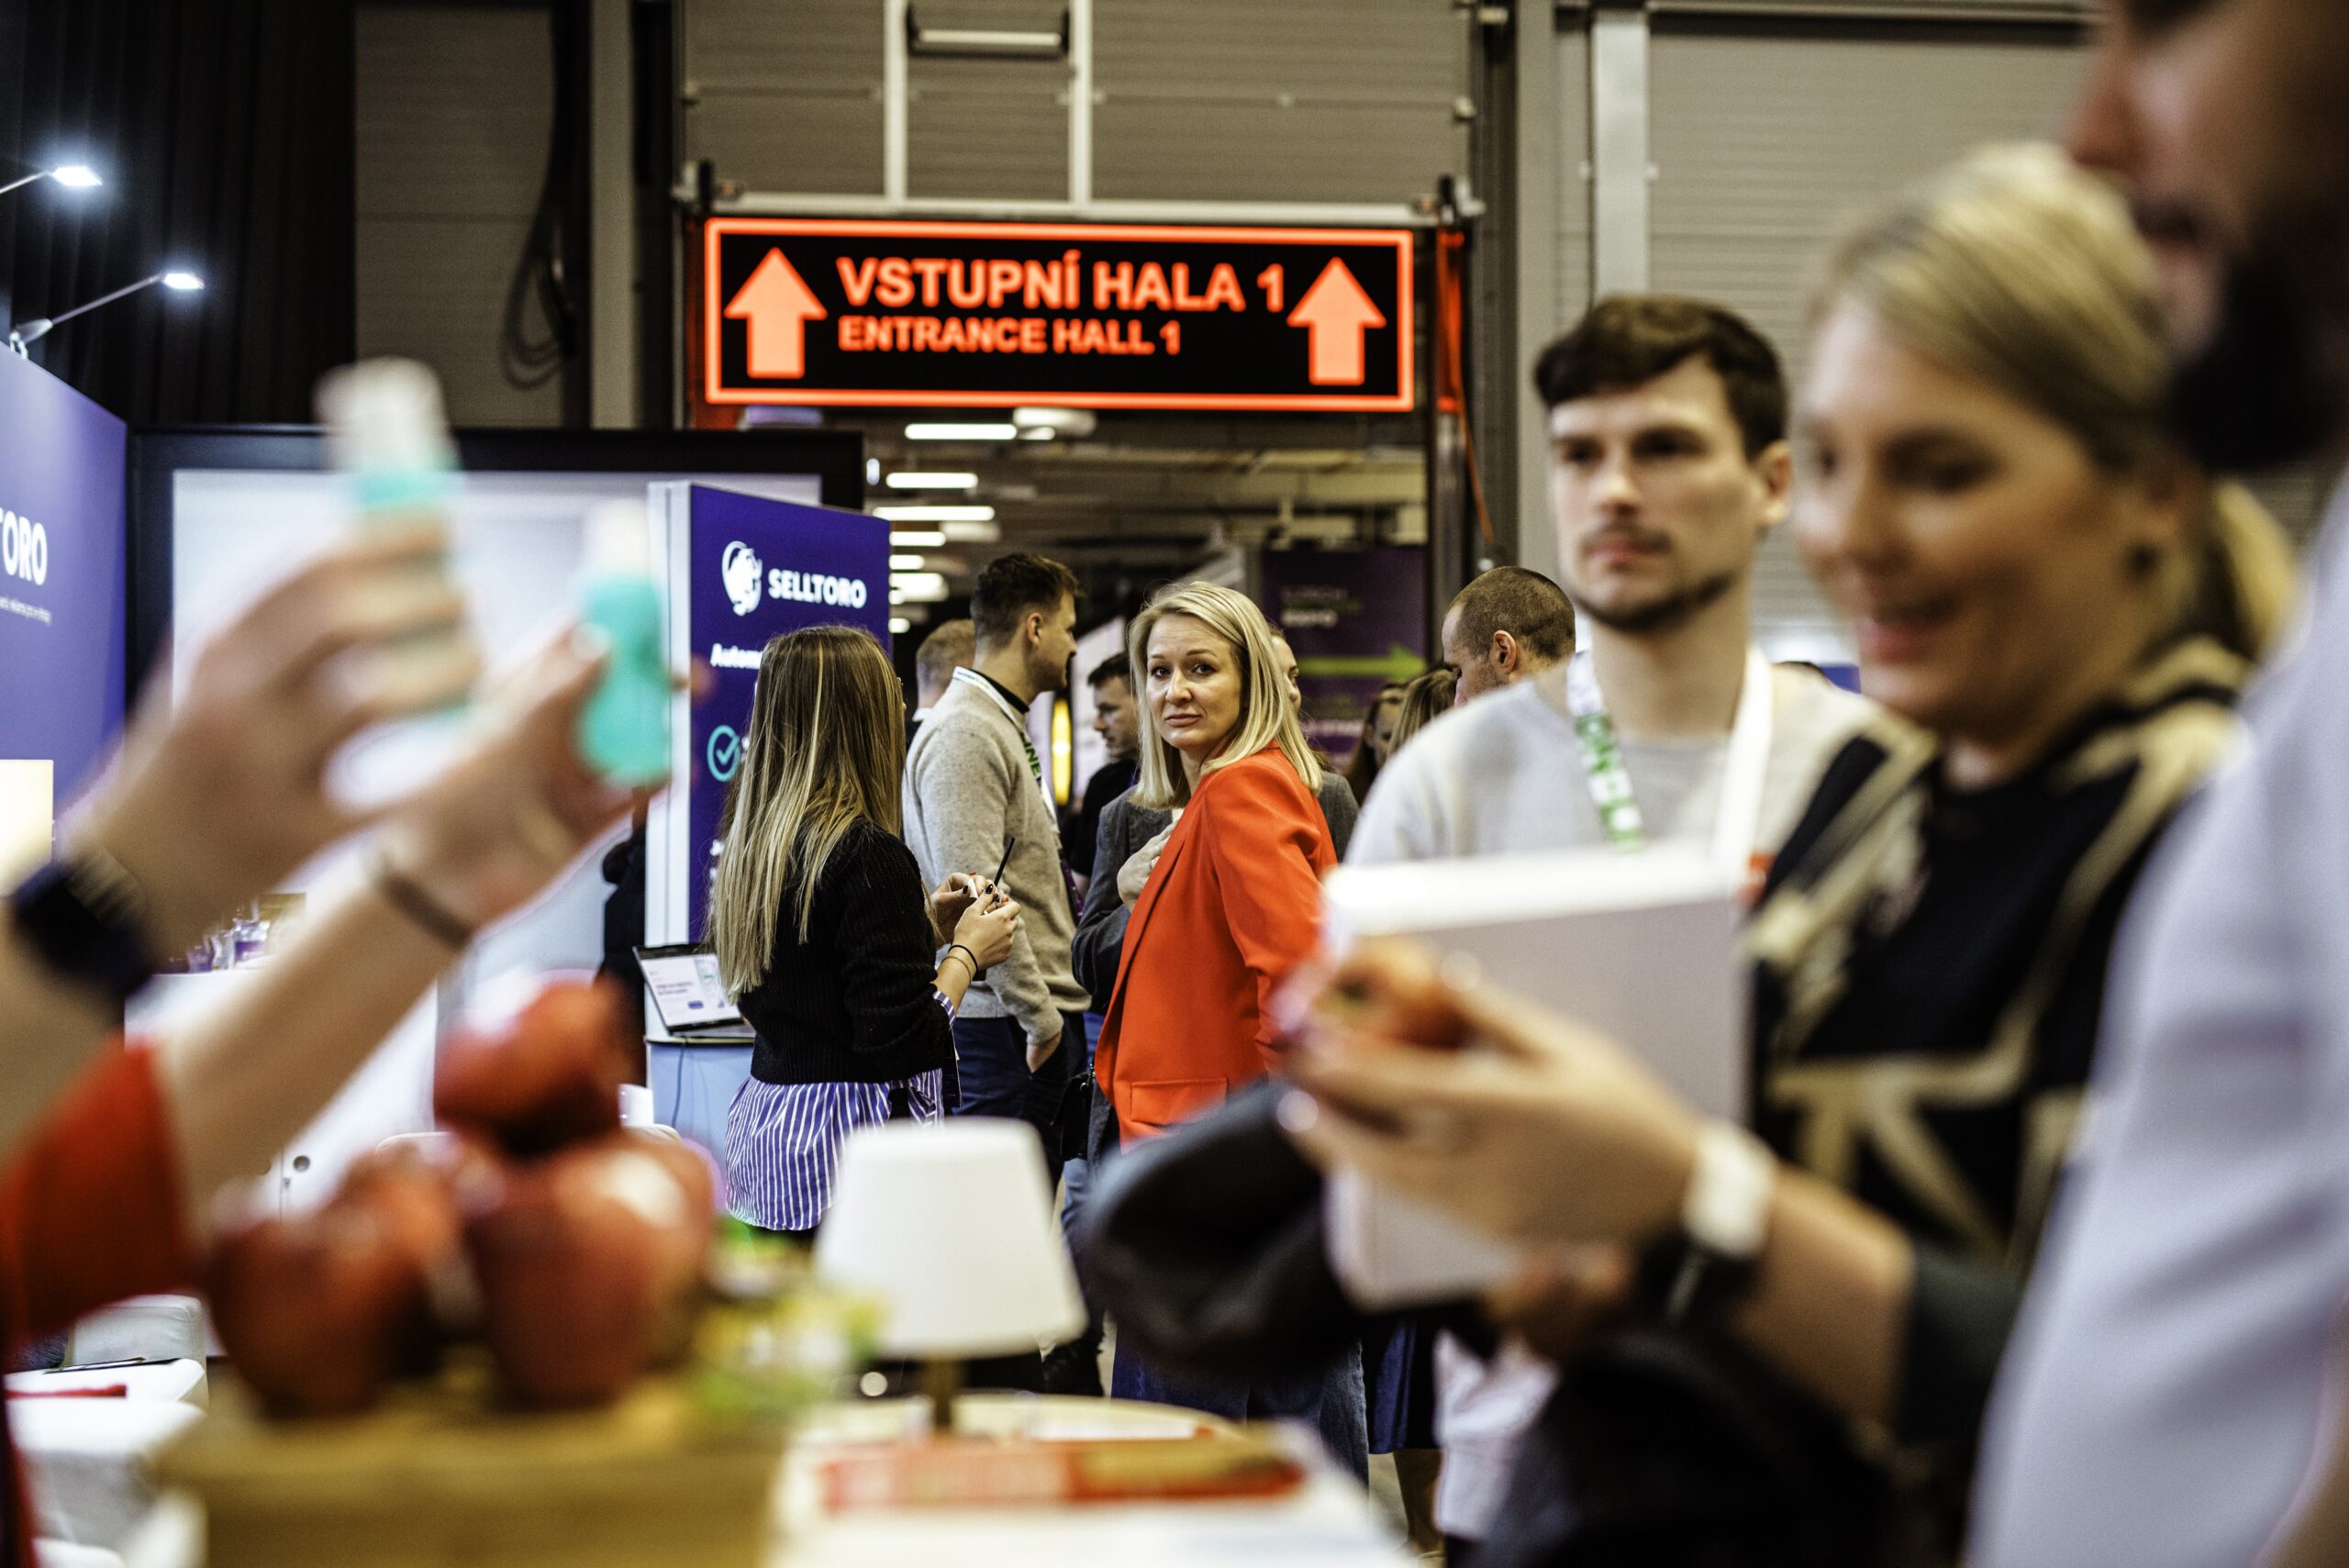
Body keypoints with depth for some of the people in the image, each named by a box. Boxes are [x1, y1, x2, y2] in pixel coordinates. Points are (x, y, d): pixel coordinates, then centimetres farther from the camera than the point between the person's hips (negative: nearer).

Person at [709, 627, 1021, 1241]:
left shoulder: (751, 841, 8)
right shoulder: (869, 855, -16)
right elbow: (901, 1042, -16)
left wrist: (923, 927, 17)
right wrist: (967, 952, -1)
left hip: (763, 1124, 8)